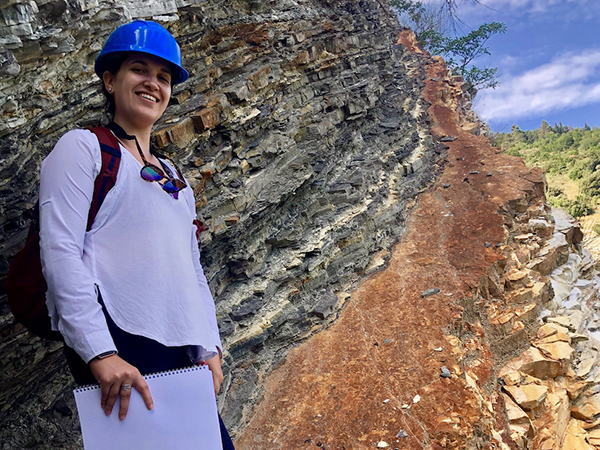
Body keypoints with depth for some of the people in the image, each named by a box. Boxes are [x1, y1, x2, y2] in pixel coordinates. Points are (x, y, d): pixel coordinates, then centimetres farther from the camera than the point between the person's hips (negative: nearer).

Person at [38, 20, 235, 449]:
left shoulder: (173, 174, 22)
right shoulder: (82, 147, 3)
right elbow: (60, 251, -9)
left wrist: (209, 347, 10)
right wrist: (100, 353, -17)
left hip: (181, 354, 6)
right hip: (120, 345, -6)